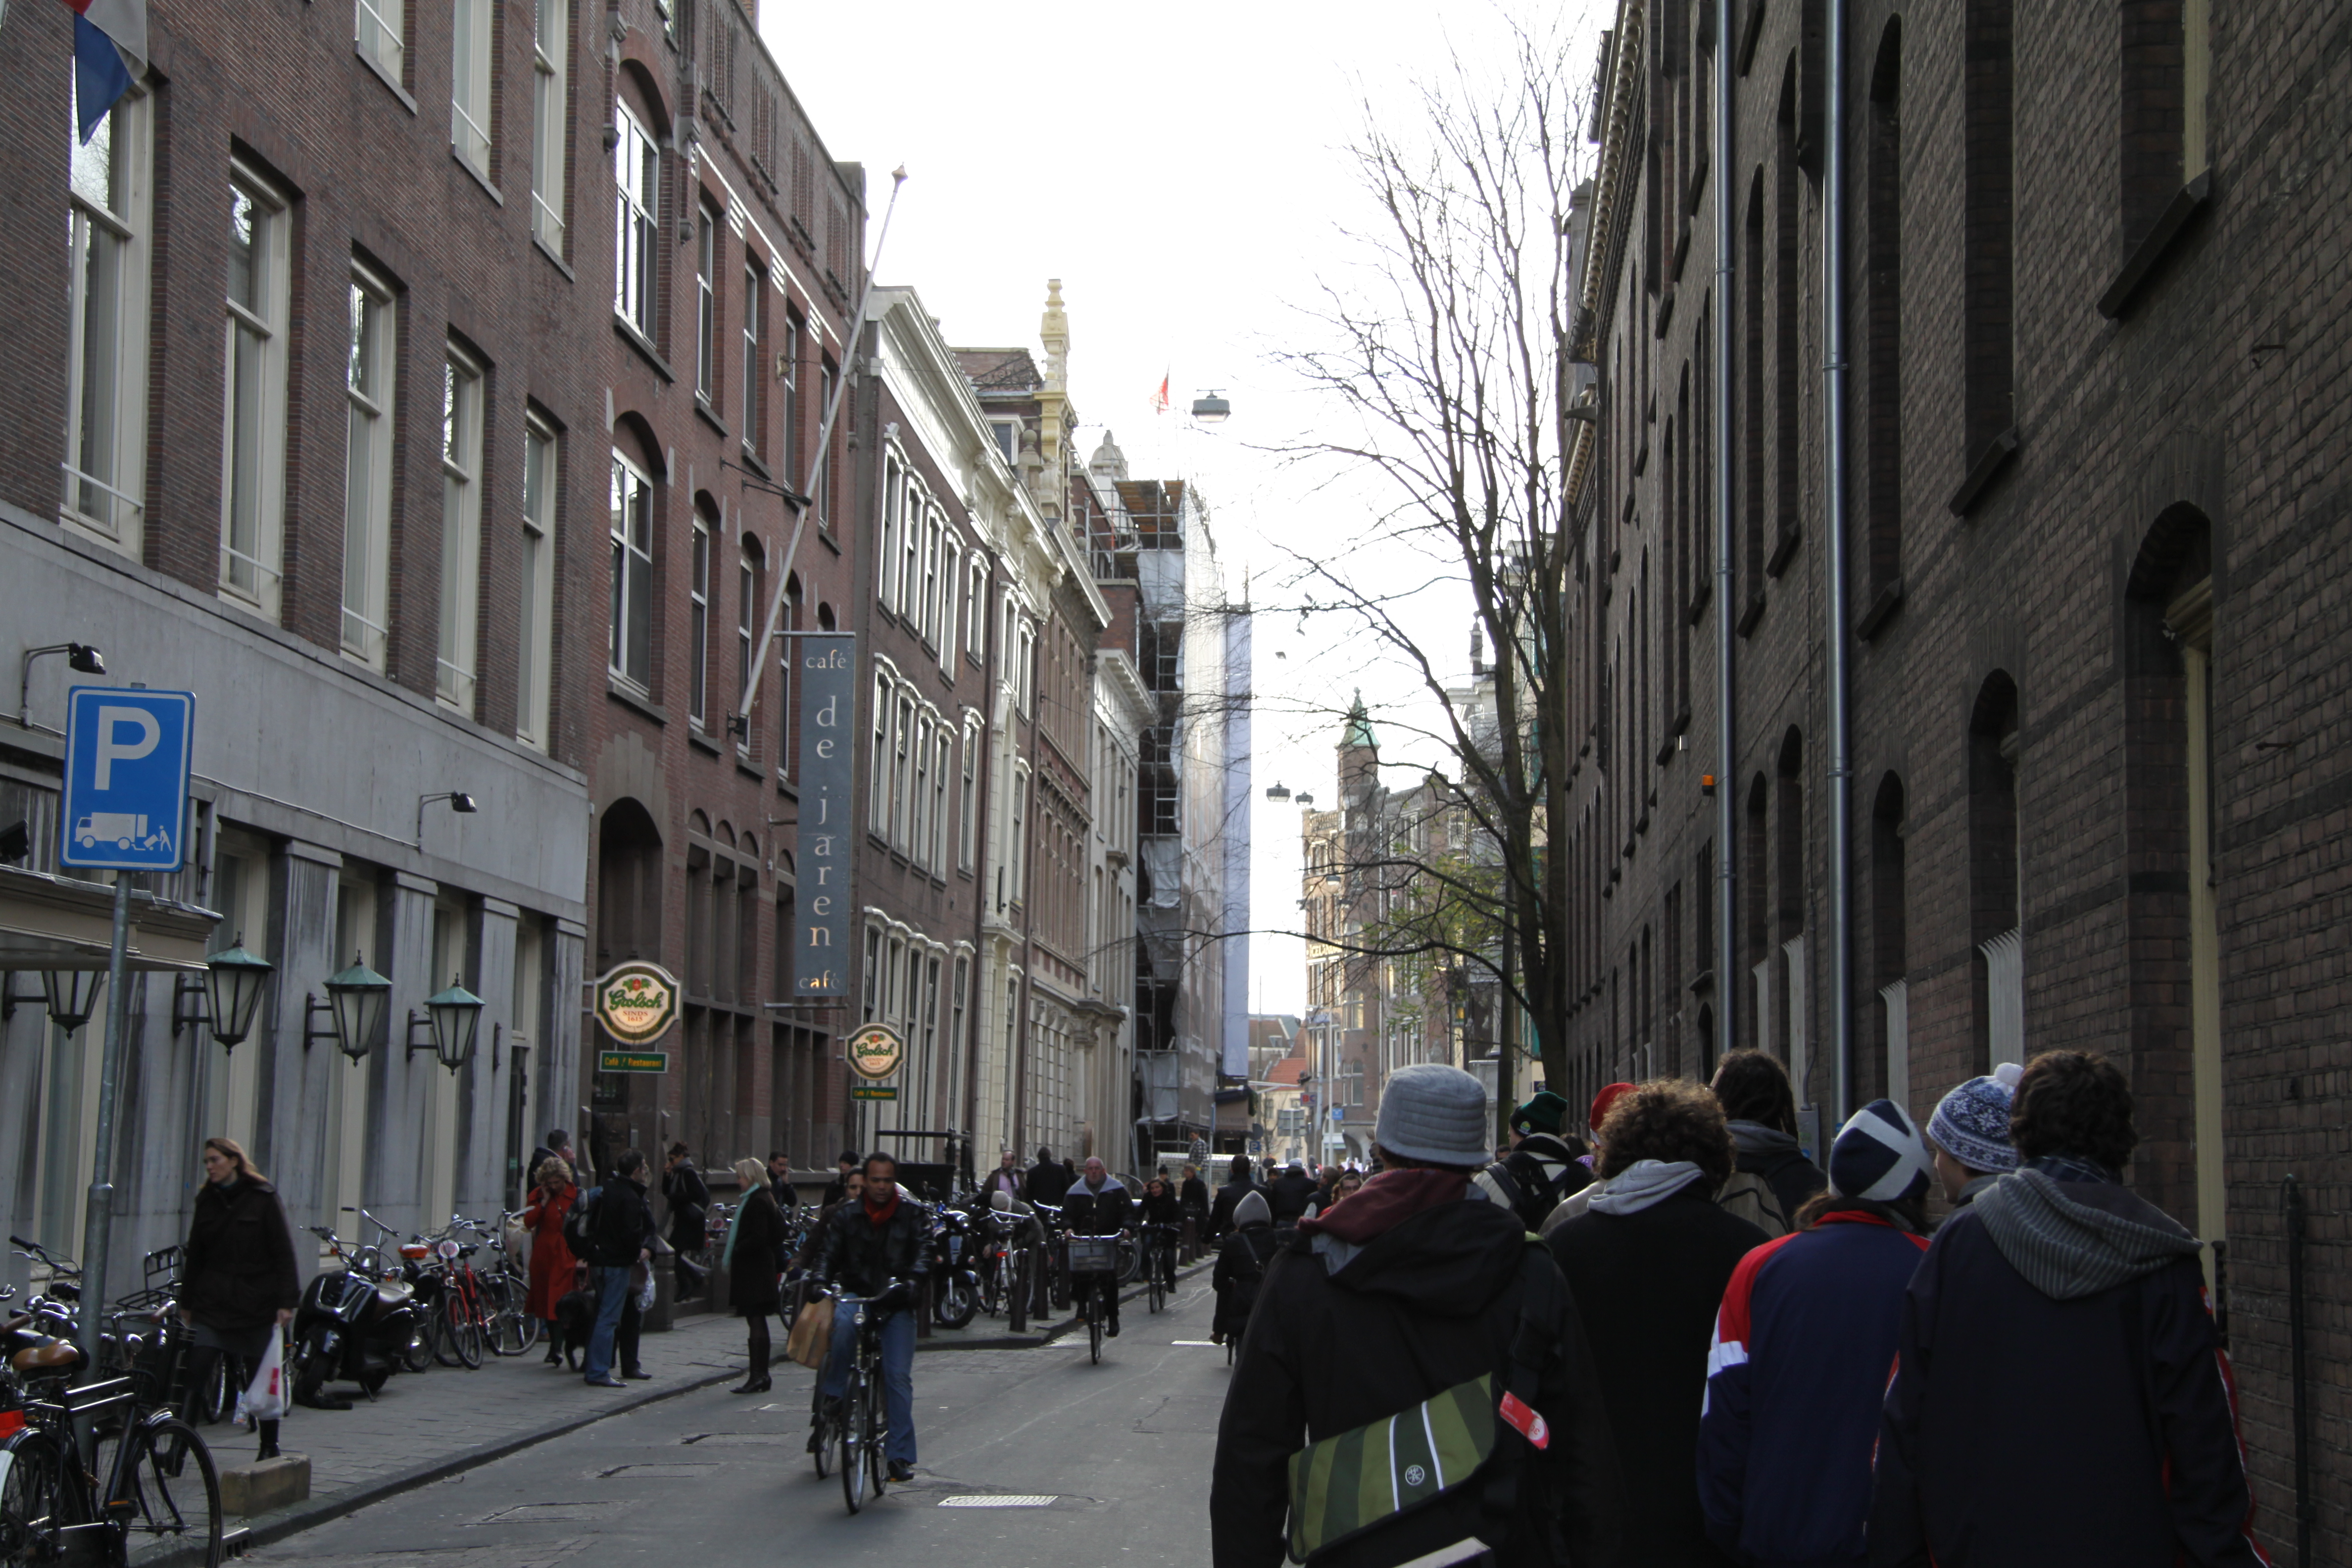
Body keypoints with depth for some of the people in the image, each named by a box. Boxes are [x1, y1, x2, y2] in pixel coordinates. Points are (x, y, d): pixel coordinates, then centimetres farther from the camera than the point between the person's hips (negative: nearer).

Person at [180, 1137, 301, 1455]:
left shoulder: (263, 1199, -3)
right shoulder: (206, 1200, 10)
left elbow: (283, 1253, -6)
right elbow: (195, 1255, 16)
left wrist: (287, 1301, -12)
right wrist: (187, 1301, 16)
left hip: (256, 1306, -3)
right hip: (212, 1306, 3)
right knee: (195, 1375, -10)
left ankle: (270, 1449, 19)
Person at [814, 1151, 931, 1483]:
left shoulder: (914, 1216, 4)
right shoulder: (846, 1216, 6)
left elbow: (923, 1255, -7)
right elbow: (828, 1252, -1)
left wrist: (910, 1284, -27)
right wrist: (821, 1281, -22)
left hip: (897, 1305, 0)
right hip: (855, 1294, 0)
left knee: (898, 1375, -8)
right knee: (843, 1324, -36)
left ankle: (900, 1455, -2)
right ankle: (832, 1399, -17)